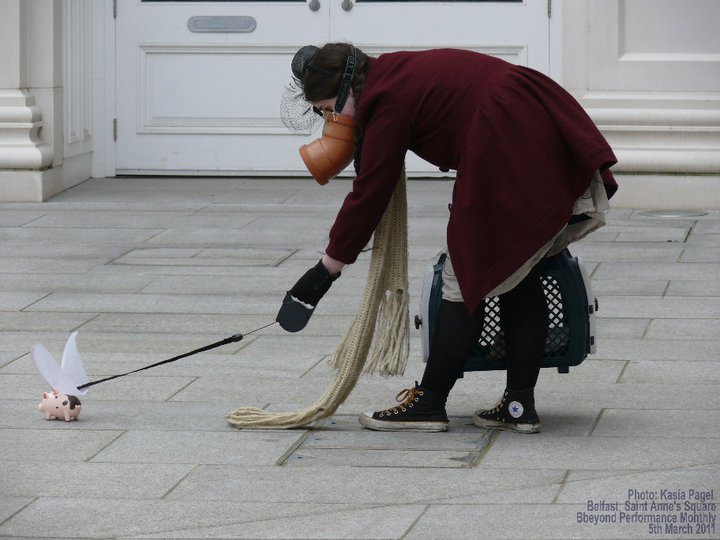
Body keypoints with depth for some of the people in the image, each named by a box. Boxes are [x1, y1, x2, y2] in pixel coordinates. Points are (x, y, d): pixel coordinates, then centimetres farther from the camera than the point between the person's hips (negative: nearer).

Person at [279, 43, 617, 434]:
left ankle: (428, 403, 6)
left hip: (509, 157, -10)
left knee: (468, 277, -1)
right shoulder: (400, 72, 19)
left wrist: (326, 269, -1)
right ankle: (519, 406, 13)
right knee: (518, 275, 13)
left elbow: (369, 192, -6)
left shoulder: (388, 100, -7)